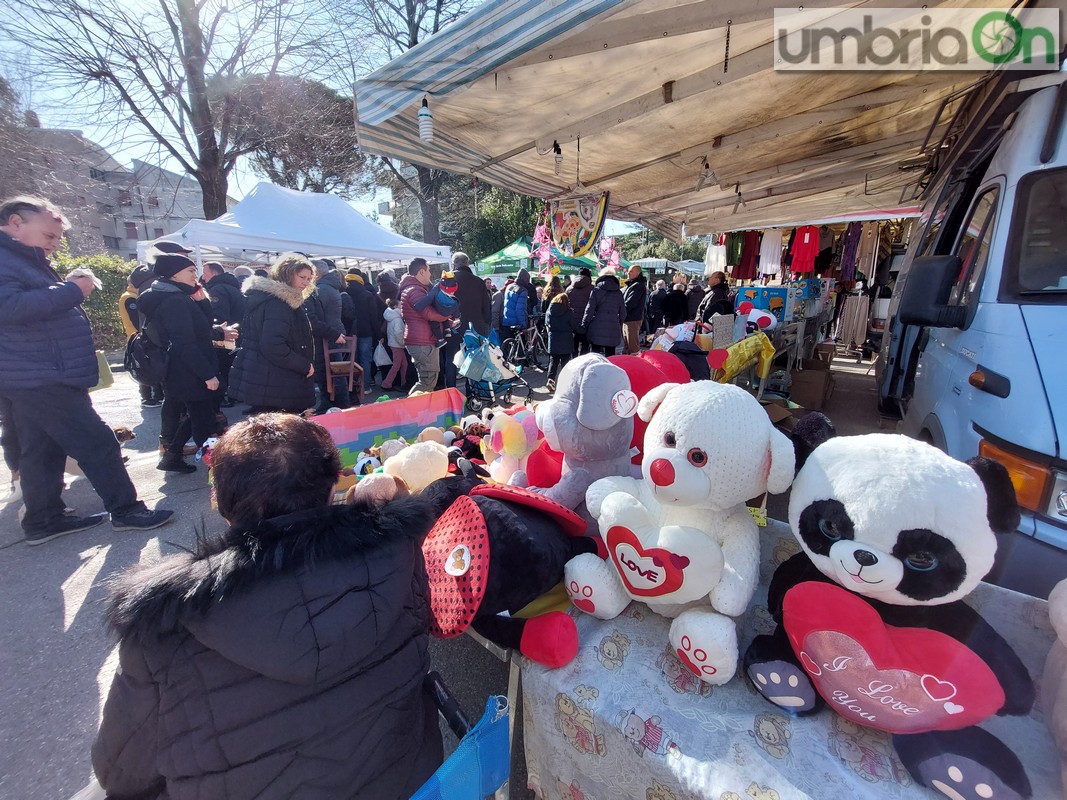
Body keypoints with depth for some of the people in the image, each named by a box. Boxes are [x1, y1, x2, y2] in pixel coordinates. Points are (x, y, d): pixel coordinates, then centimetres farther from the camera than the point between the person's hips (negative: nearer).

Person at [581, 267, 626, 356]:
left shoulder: (596, 290, -1)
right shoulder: (619, 293, 9)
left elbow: (590, 309, -6)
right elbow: (623, 313, 11)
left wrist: (584, 324, 2)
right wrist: (620, 325, 25)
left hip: (596, 329, -3)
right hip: (613, 330, 3)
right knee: (610, 356, 10)